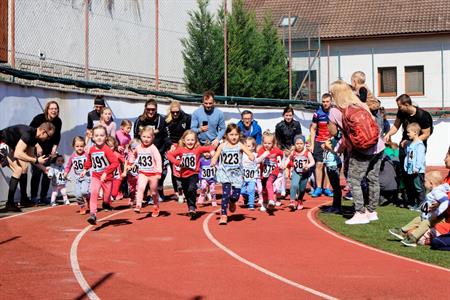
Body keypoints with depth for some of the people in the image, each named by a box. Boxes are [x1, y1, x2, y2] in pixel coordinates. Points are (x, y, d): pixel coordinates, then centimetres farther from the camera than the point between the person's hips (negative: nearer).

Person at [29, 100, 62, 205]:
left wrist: (54, 148, -4)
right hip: (36, 148, -5)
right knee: (37, 172, -12)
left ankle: (43, 197, 10)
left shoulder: (58, 122, -4)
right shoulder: (39, 118, -16)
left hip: (49, 150, 5)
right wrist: (37, 146, -17)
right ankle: (34, 197, -6)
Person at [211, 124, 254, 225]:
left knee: (236, 195, -4)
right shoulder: (222, 146, 1)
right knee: (226, 192, -14)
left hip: (236, 173, 0)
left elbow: (250, 154, -16)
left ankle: (232, 202, 35)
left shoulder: (240, 146, -4)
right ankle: (223, 215, -5)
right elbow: (215, 156, 4)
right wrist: (213, 161, -18)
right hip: (225, 172, 0)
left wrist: (251, 157, -39)